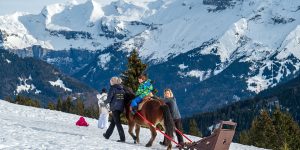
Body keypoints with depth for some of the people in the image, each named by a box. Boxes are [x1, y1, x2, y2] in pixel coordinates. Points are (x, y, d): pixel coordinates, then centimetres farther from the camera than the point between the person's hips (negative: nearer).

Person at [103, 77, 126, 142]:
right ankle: (107, 134, 32)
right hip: (121, 107, 7)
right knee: (113, 121, 20)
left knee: (117, 122, -5)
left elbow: (109, 98, -12)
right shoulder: (122, 88, 9)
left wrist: (106, 102, 7)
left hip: (115, 107, -7)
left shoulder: (113, 88, -10)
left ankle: (122, 138, -10)